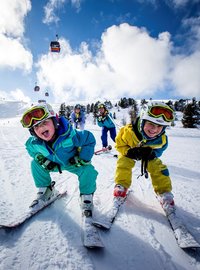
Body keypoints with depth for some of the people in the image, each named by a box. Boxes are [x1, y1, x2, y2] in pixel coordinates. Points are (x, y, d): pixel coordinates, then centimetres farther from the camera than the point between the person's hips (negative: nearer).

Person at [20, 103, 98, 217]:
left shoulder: (70, 135, -38)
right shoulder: (34, 143, -22)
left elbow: (89, 139, -26)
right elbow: (30, 149, 3)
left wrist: (83, 158, -29)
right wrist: (42, 159, -13)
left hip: (73, 163, -4)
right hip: (54, 163, 4)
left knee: (88, 170, -29)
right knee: (35, 164, -12)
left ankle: (87, 197, -1)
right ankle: (45, 190, 10)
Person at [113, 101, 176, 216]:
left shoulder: (162, 139, -31)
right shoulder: (129, 131, -41)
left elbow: (159, 149, -7)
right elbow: (119, 144, -24)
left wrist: (152, 153, -29)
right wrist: (130, 152, -40)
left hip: (148, 154, 2)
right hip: (129, 151, -1)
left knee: (159, 168, -8)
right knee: (123, 163, -23)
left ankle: (164, 193, 10)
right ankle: (121, 186, -2)